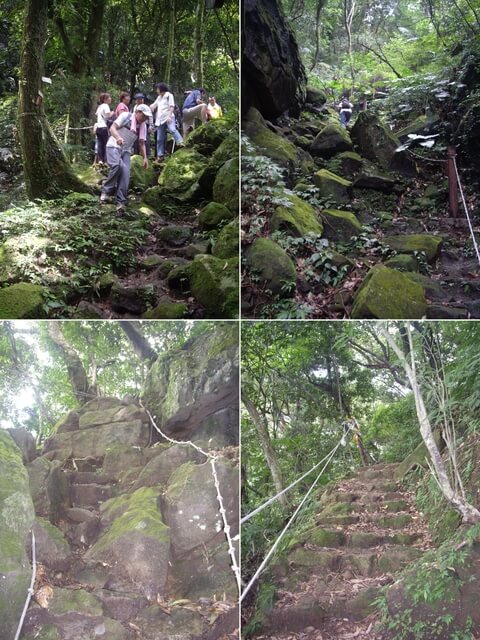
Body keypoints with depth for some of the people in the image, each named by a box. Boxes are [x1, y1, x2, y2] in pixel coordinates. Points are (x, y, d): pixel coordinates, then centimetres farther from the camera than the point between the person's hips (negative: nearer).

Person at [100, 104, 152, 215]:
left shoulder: (143, 126, 8)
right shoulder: (125, 116, -6)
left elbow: (142, 143, 11)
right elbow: (112, 128, -11)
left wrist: (145, 158, -3)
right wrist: (118, 138, -32)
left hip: (126, 151, 5)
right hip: (114, 146, -5)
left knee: (126, 174, -14)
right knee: (118, 166, -31)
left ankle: (121, 202, -13)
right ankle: (106, 191, -17)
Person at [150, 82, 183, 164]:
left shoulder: (169, 95, 4)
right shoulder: (159, 97, 26)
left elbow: (172, 106, -8)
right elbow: (153, 106, 39)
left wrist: (169, 116, -20)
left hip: (168, 118, -6)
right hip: (160, 119, 7)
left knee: (172, 129, -36)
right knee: (160, 139, 3)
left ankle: (180, 143, -46)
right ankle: (160, 155, 6)